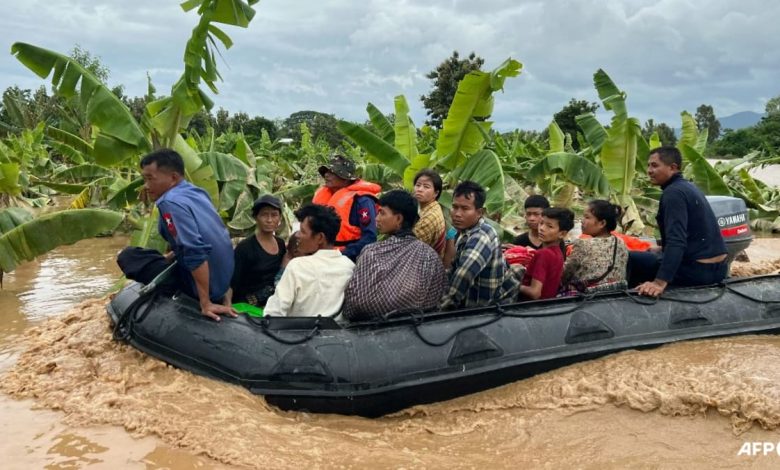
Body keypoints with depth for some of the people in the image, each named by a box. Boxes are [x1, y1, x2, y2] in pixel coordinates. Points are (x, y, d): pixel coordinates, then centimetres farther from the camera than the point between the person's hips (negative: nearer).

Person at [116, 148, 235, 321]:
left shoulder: (171, 202, -21)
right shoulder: (196, 192, 6)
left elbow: (196, 252, -30)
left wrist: (206, 303, -28)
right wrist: (169, 257, 23)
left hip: (199, 285, -9)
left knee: (128, 255, 1)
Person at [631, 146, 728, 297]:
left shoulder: (673, 192, -17)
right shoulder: (688, 186, 13)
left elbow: (677, 241, -29)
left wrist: (660, 282, -38)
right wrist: (662, 249, 38)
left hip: (697, 270, -10)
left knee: (631, 260, -6)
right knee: (654, 255, 31)